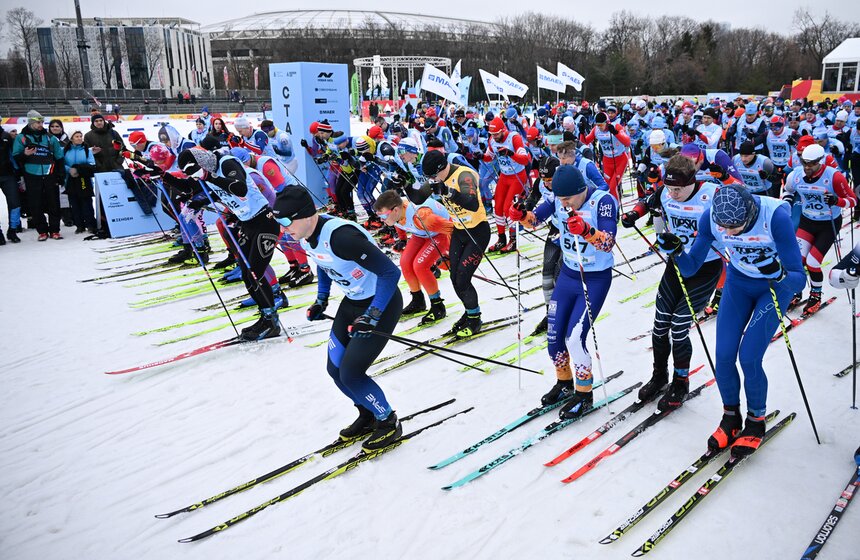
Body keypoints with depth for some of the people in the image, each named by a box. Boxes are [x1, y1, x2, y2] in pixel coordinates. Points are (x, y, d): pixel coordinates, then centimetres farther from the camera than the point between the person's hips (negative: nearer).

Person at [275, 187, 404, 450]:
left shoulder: (341, 236, -33)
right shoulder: (306, 236, -6)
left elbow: (391, 272, -28)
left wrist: (372, 316, -30)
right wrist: (321, 300, 10)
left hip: (381, 303, -8)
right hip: (352, 301, 9)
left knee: (350, 374, -7)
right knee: (335, 369, 10)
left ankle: (389, 423, 17)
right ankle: (368, 415, 34)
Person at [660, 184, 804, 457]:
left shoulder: (775, 216, -34)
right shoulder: (710, 217, -24)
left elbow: (799, 279, -31)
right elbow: (690, 268, -15)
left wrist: (779, 274, -52)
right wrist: (676, 250, -35)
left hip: (776, 286, -3)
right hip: (738, 281, 4)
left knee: (749, 358, -11)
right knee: (723, 356, -3)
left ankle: (756, 422, 15)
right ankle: (731, 417, 22)